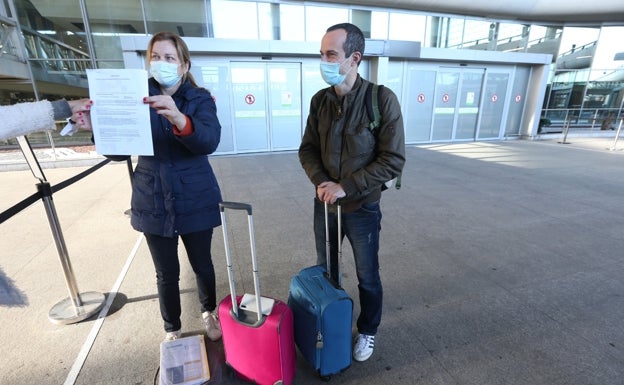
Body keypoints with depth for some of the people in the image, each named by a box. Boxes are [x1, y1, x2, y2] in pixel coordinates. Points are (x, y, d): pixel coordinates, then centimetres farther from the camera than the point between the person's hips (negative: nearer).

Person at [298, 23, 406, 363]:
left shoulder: (382, 99, -15)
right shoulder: (320, 100, -1)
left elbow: (393, 160, -16)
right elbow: (307, 149, 5)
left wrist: (346, 187, -21)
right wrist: (320, 182, -14)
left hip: (362, 208, -4)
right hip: (324, 204, 4)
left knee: (367, 278, 15)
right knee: (325, 270, 21)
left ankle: (367, 331, 43)